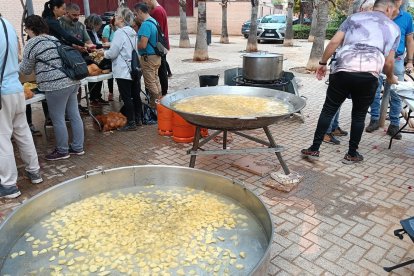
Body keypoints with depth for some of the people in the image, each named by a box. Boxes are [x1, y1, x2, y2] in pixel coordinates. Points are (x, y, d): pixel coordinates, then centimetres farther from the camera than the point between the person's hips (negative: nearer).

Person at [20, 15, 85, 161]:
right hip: (72, 81, 9)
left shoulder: (32, 43, -4)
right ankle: (78, 147, 21)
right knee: (74, 115, 12)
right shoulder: (53, 39, 20)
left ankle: (62, 151, 15)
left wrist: (19, 62, 25)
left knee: (58, 120, 3)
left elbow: (26, 69, 6)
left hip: (57, 85, -9)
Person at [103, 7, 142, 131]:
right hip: (135, 70, 8)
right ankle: (138, 119, 22)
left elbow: (113, 53, -13)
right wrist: (111, 46, 21)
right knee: (136, 96, 13)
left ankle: (131, 123, 4)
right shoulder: (133, 32, 10)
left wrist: (103, 53, 7)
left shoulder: (120, 33, -13)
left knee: (126, 98, -1)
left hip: (123, 72, -8)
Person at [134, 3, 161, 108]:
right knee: (156, 81, 17)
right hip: (156, 56, 10)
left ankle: (154, 107, 7)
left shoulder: (145, 24, -19)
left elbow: (143, 44, -25)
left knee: (150, 84, 0)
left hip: (148, 57, -10)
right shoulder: (154, 21, 10)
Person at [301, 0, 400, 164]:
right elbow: (389, 61, 17)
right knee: (359, 115, 15)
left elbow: (334, 42, 10)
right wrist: (390, 77, 35)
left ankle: (314, 149, 11)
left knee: (328, 110, 9)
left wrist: (323, 63, 18)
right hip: (369, 75, 0)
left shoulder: (354, 17, 21)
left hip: (343, 70, 0)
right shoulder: (394, 28, 20)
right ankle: (352, 154, 23)